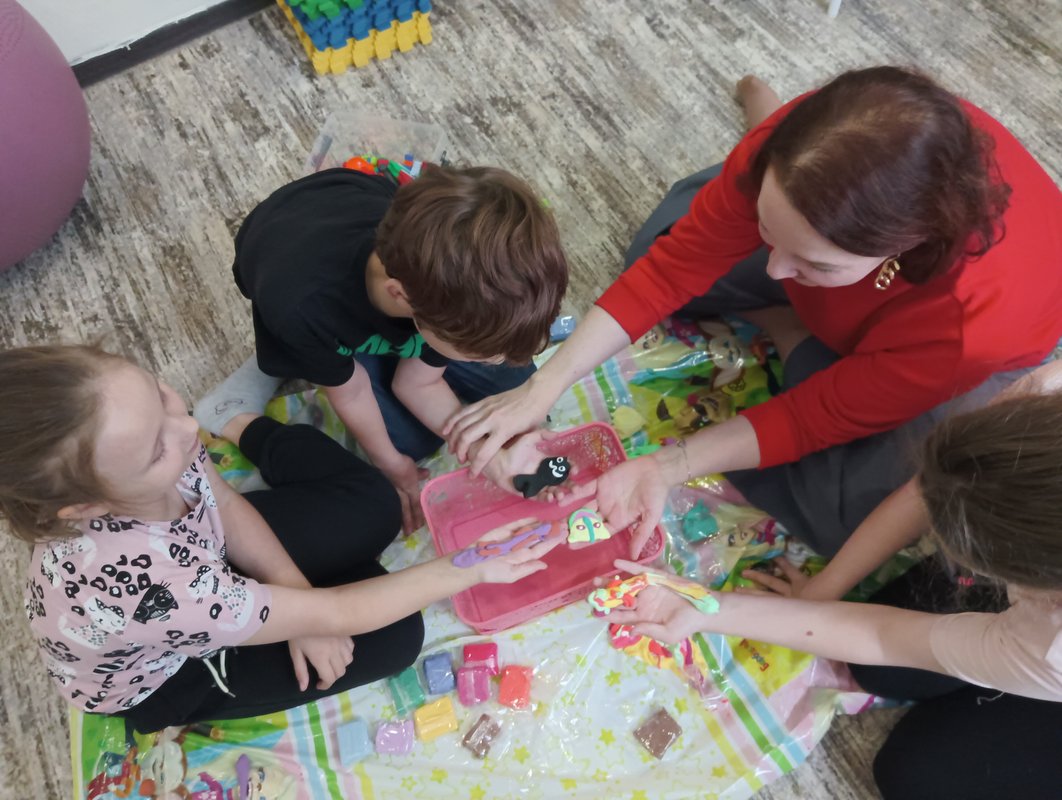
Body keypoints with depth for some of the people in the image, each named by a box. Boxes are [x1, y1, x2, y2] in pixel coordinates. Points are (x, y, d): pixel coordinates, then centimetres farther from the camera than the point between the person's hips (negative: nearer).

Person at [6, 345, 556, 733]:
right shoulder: (135, 588, -47)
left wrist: (298, 602, -20)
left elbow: (224, 504, -10)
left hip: (201, 560, 4)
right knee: (394, 637, -4)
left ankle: (251, 436, 24)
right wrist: (472, 568, -27)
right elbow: (335, 615, -36)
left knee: (373, 507, 2)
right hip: (160, 679, -3)